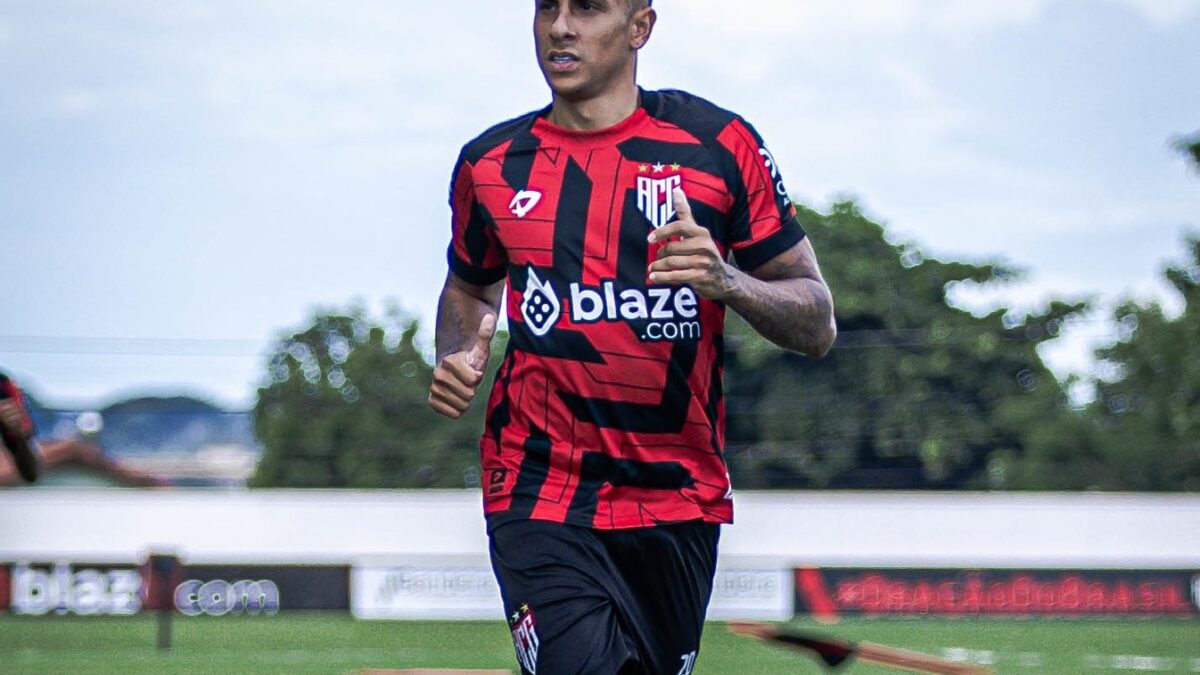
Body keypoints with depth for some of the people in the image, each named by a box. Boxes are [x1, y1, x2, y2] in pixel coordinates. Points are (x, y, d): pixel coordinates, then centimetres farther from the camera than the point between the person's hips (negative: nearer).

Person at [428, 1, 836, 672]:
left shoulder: (717, 144, -1)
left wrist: (726, 281, -20)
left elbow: (818, 325, 0)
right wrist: (461, 356, 3)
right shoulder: (491, 165, 5)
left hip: (678, 502, 1)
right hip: (538, 494, -1)